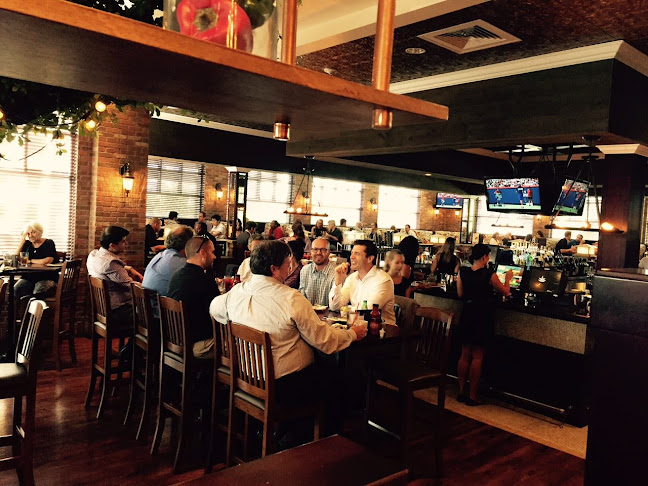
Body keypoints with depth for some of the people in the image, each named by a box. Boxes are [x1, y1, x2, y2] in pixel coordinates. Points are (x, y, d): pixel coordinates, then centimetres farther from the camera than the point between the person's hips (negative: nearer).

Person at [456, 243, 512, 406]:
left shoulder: (463, 272, -3)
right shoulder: (489, 274, -14)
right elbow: (505, 291, 0)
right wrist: (508, 278, 17)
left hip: (467, 315, 4)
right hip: (483, 317, -4)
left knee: (465, 355, 14)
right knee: (477, 357, 4)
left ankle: (461, 392, 21)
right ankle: (472, 396, 10)